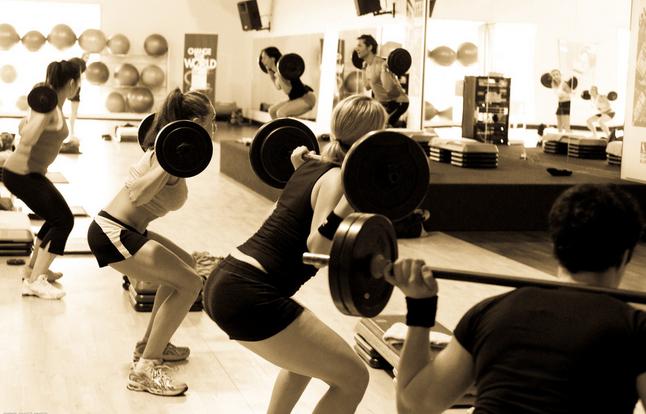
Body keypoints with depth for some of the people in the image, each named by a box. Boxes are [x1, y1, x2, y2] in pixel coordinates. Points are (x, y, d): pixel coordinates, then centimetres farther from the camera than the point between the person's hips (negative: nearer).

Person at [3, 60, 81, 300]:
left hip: (28, 172, 10)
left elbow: (23, 128, 21)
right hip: (22, 174, -10)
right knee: (63, 220, -12)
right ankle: (34, 281, -13)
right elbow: (27, 139, -33)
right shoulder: (50, 109, -20)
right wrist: (43, 113, -37)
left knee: (58, 217, 21)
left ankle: (33, 268, 31)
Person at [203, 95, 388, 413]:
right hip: (249, 297, -10)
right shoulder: (337, 178, -10)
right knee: (352, 378, -4)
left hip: (224, 280, 10)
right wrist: (350, 198, -32)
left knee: (306, 356, 33)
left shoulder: (313, 165, 15)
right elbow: (317, 250, -23)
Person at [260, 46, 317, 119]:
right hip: (297, 98, 10)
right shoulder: (276, 70, 4)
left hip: (307, 98, -10)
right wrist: (270, 72, 15)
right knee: (272, 110, 15)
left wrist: (279, 75, -35)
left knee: (281, 113, -25)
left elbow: (287, 91, -32)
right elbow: (278, 87, 21)